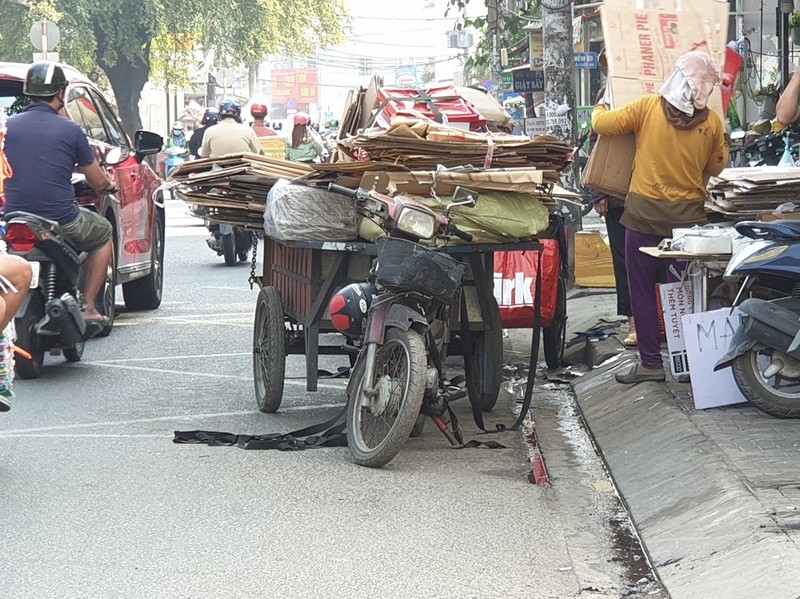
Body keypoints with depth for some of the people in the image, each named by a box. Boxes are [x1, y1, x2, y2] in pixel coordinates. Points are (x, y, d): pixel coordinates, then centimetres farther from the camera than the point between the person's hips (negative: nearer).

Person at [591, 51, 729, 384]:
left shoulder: (648, 107, -9)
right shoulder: (712, 123, -2)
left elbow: (602, 124, -4)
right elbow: (716, 168, 12)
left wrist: (599, 109, 18)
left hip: (645, 213, -2)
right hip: (689, 216, 2)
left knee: (643, 289, 4)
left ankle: (651, 362, 3)